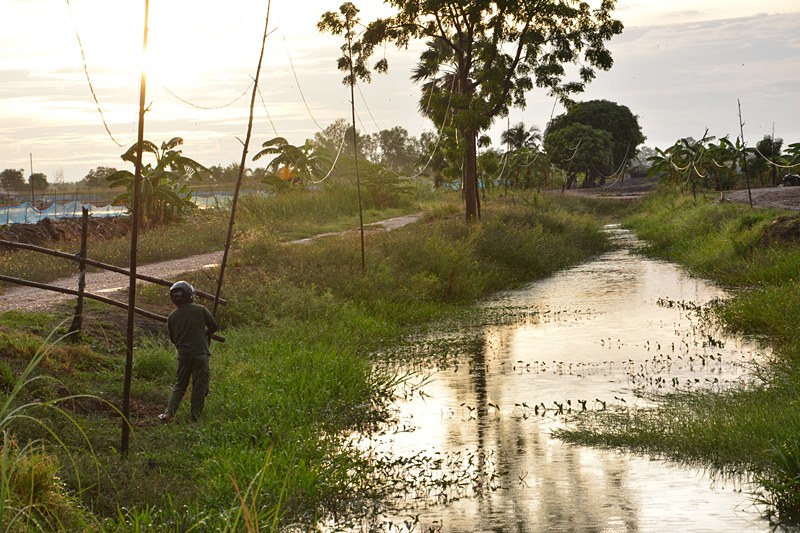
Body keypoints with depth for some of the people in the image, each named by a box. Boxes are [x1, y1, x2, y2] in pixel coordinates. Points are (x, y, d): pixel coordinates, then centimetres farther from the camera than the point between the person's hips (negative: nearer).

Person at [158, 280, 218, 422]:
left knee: (179, 385, 13)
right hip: (200, 353, -3)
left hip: (183, 354, 3)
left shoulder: (172, 317, 3)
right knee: (199, 385, 6)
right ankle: (195, 415, 7)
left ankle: (169, 413, 1)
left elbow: (173, 339, 10)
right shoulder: (200, 310, -5)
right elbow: (214, 326, 3)